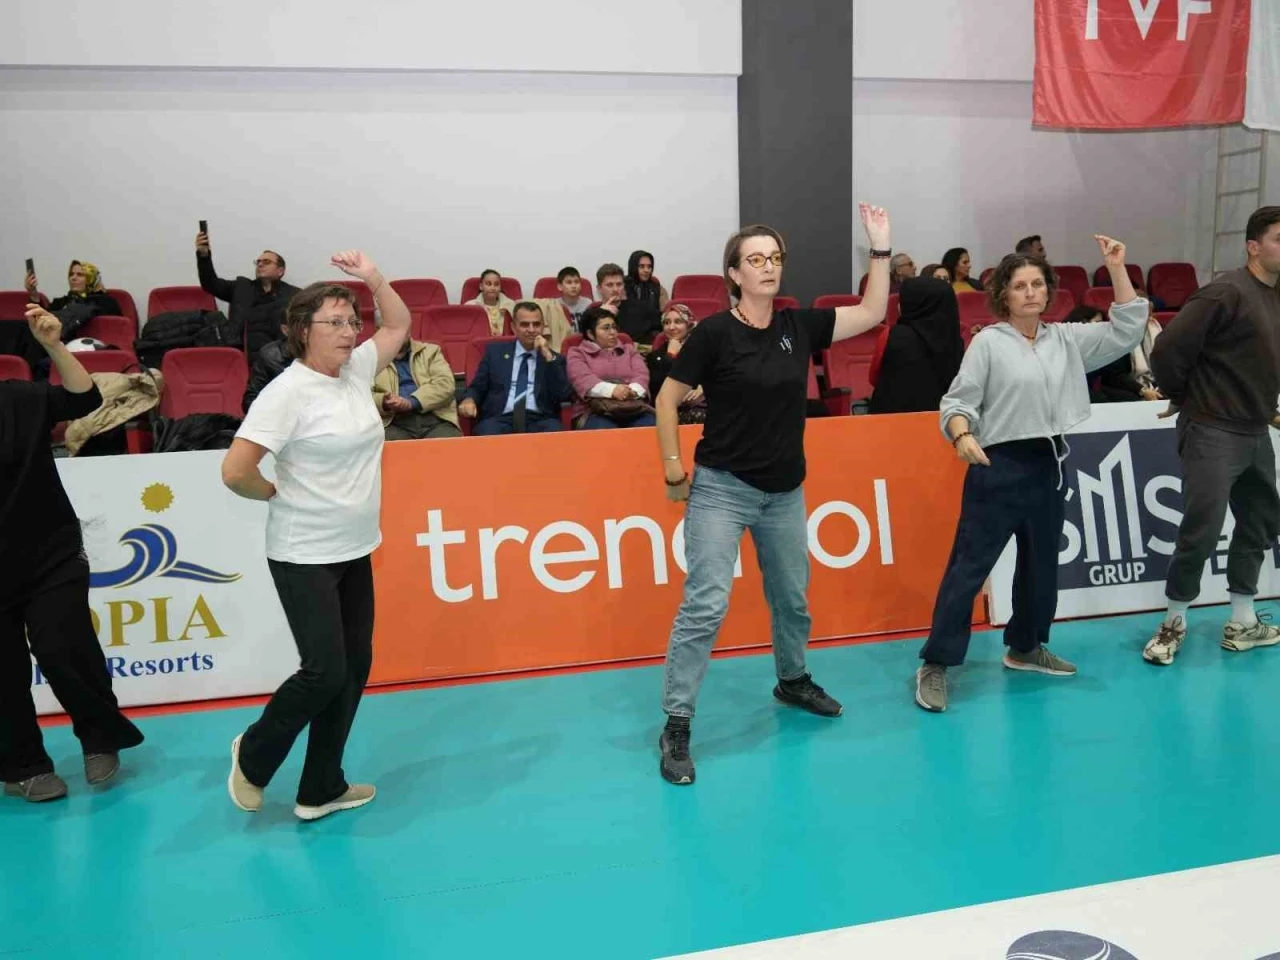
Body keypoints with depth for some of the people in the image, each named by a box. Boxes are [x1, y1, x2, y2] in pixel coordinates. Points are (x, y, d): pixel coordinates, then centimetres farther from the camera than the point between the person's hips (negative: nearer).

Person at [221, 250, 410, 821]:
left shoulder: (356, 370, 5)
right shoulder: (288, 392, -17)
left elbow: (399, 325, 20)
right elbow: (235, 472, -22)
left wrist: (373, 277, 8)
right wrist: (277, 494, -6)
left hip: (356, 551, 8)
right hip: (305, 557, -7)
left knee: (354, 667, 9)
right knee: (324, 671, -8)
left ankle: (322, 790, 22)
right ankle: (253, 756, 20)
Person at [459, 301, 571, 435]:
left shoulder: (555, 359, 16)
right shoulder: (495, 351, 17)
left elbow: (564, 395, 1)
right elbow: (477, 387, 15)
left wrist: (549, 356, -4)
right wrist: (469, 400, -8)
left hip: (540, 420, 1)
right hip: (500, 419, 0)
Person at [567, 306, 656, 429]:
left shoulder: (629, 349, 29)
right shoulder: (577, 353, 18)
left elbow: (641, 373, 11)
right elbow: (582, 379, -3)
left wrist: (633, 390, -15)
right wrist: (611, 390, -22)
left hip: (634, 407, 3)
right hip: (598, 411, -3)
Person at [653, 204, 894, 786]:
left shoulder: (799, 326, 2)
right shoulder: (715, 333, -12)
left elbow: (872, 313, 7)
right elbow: (668, 399, -6)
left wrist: (880, 248, 1)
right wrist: (673, 470, -8)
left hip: (785, 491, 6)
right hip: (722, 488, -5)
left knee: (792, 599, 20)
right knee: (705, 605, -12)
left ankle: (793, 682, 45)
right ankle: (676, 726, -3)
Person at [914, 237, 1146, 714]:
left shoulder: (1067, 338, 9)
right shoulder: (988, 342, -6)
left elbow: (1128, 330, 9)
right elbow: (957, 401, -11)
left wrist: (1116, 268, 4)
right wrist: (962, 436, -31)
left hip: (1048, 464, 6)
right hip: (998, 465, -6)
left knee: (1041, 563, 17)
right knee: (970, 566, -6)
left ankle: (1026, 647, 36)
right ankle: (935, 664, 0)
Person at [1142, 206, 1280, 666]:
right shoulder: (1226, 293, -16)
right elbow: (1168, 349, -20)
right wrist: (1184, 398, -6)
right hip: (1213, 433, -9)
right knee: (1201, 531, -6)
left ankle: (1242, 623, 27)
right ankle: (1174, 624, 10)